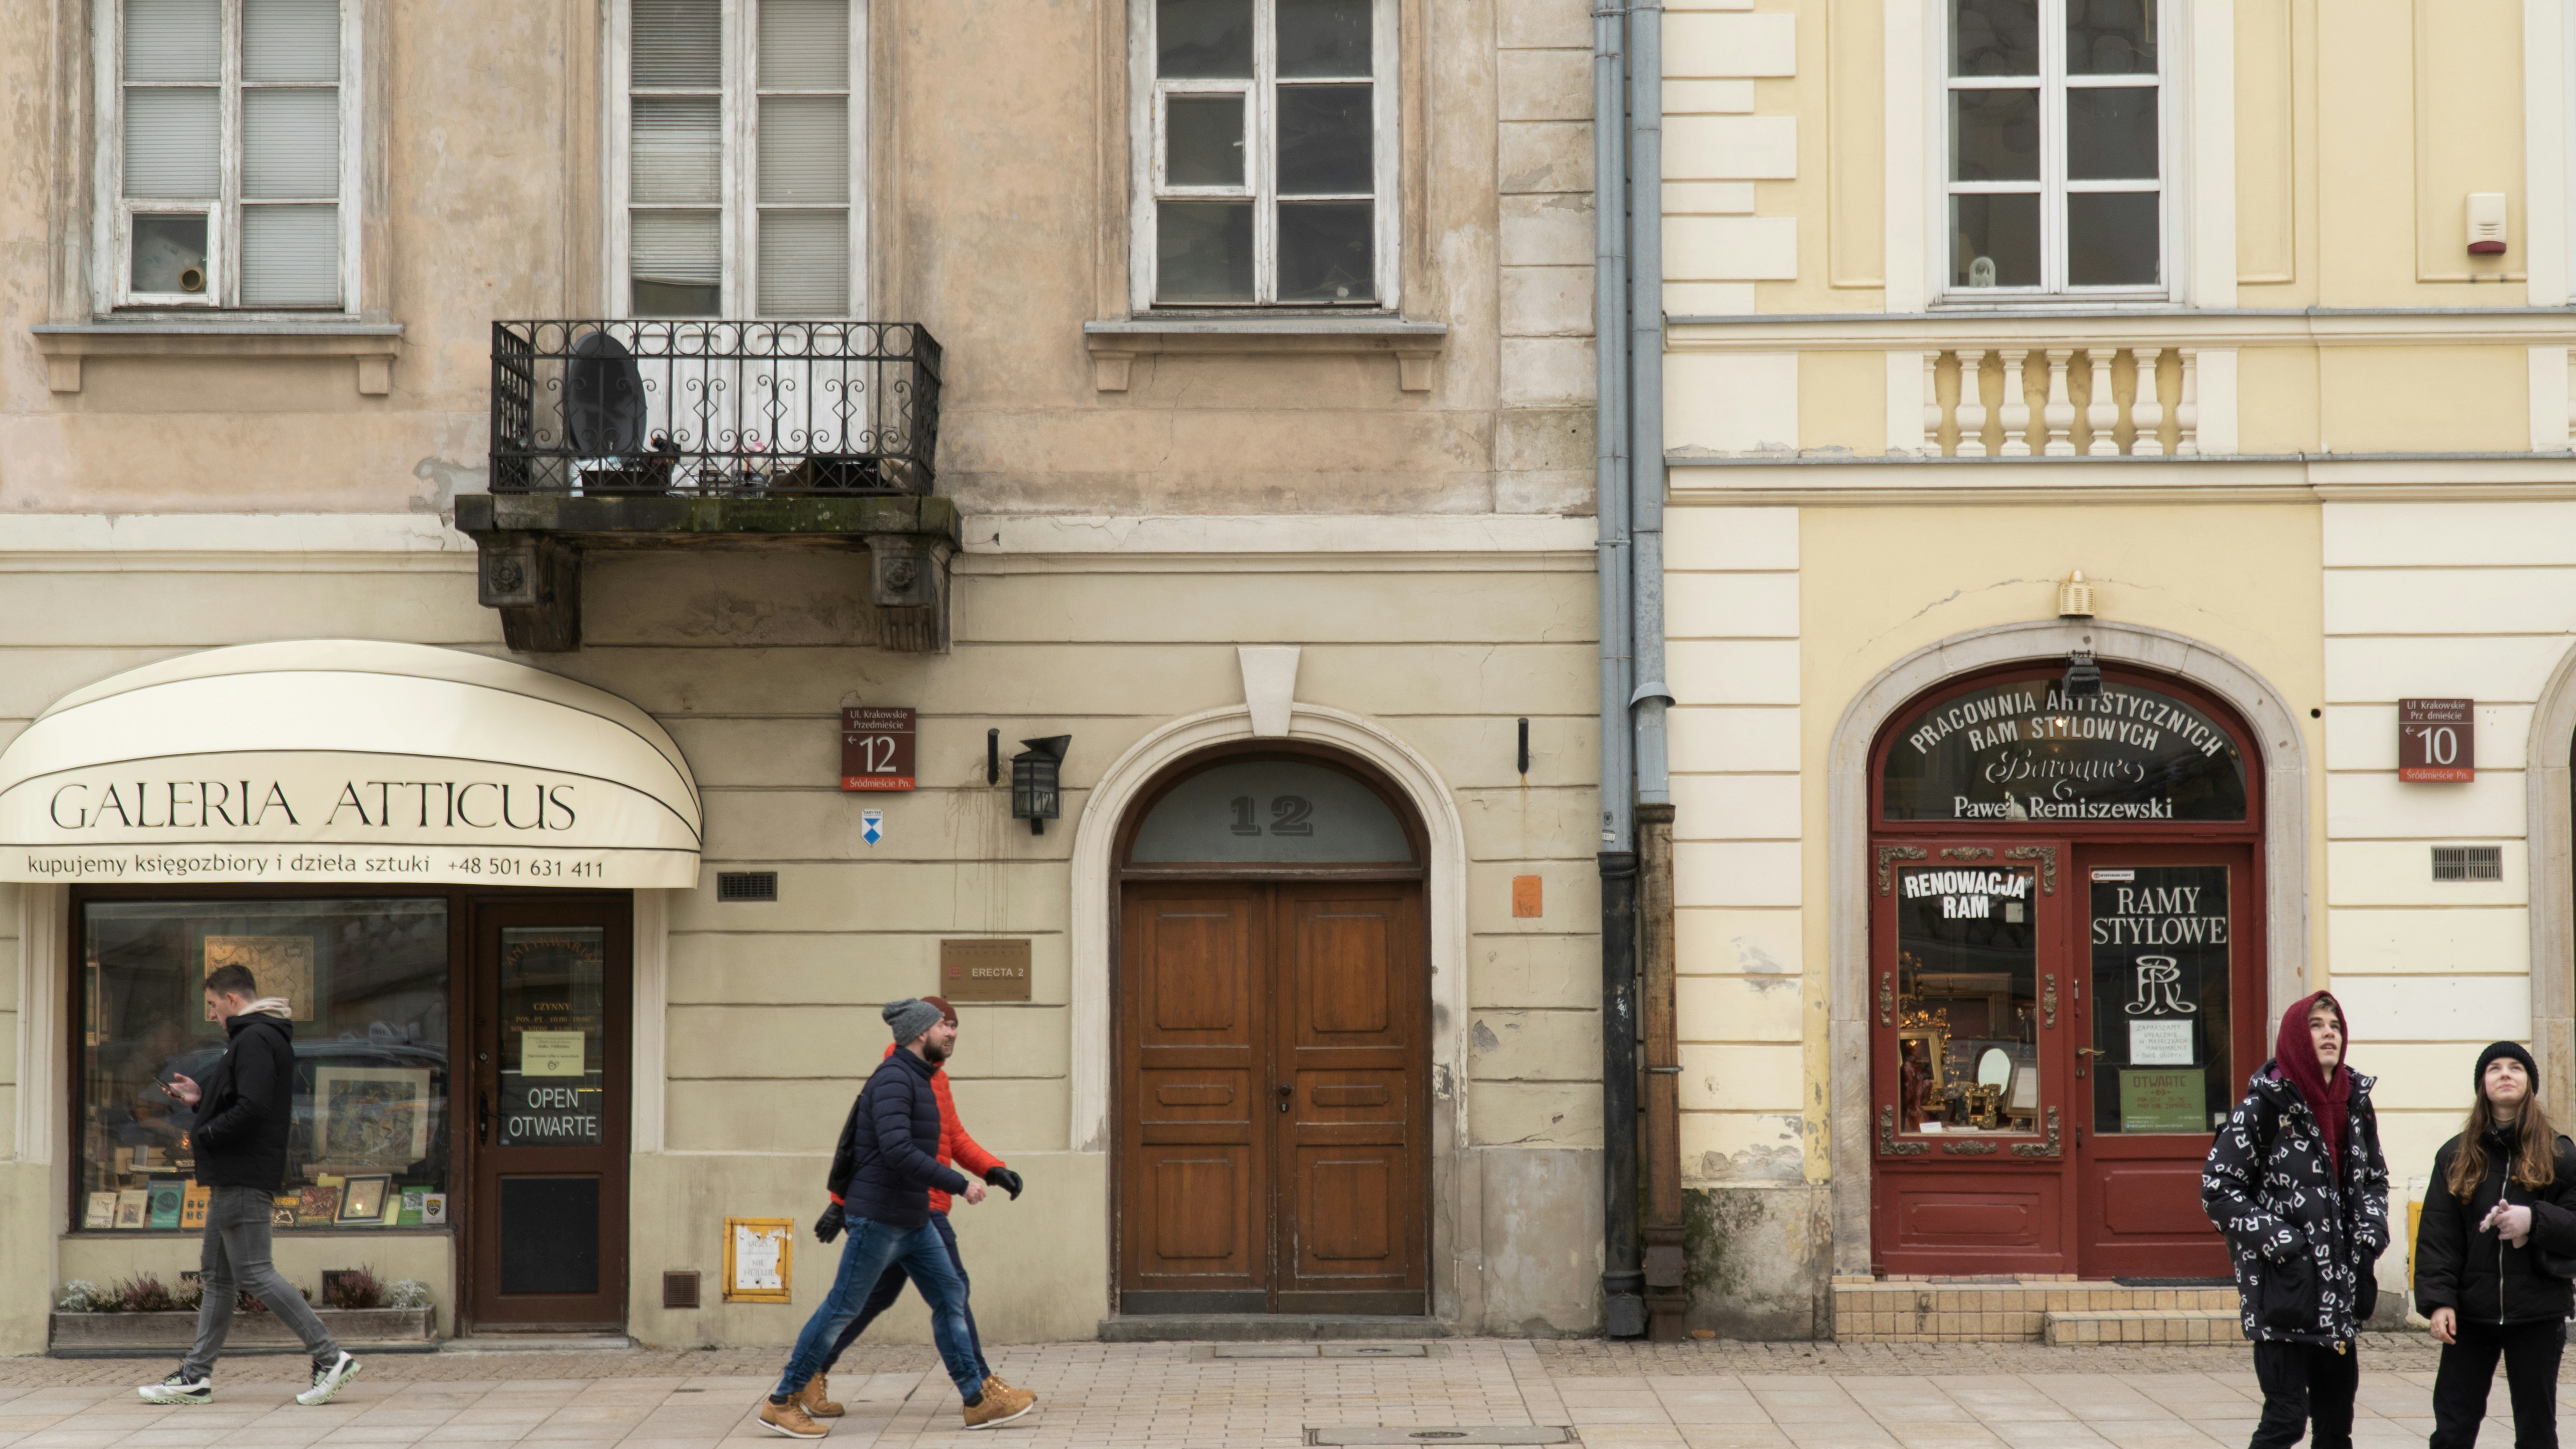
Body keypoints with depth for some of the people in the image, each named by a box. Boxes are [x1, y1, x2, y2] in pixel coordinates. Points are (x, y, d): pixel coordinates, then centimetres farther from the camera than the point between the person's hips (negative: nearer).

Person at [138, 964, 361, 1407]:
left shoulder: (253, 1041, -15)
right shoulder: (265, 1038, 18)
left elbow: (251, 1109, -25)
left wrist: (202, 1136, -14)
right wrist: (201, 1098, 14)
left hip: (243, 1178, -11)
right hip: (234, 1177, 11)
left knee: (254, 1272, -11)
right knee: (217, 1275, 13)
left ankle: (330, 1357, -11)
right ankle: (196, 1375, 17)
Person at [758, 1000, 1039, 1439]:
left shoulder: (915, 1080, 13)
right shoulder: (893, 1079, -18)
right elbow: (897, 1151, -30)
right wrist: (960, 1185, -25)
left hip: (912, 1220, 10)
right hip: (879, 1217, -10)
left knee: (949, 1296, 7)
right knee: (842, 1309, -2)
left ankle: (979, 1402, 9)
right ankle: (782, 1403, 8)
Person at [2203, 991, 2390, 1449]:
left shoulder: (2356, 1103, 9)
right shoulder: (2264, 1106, -9)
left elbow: (2375, 1179, 23)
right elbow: (2218, 1189, -9)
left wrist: (2372, 1231, 6)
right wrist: (2278, 1240, -15)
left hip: (2341, 1289, 6)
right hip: (2284, 1287, -6)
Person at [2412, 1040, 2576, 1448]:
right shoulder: (2456, 1156, 4)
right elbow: (2436, 1236, -1)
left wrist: (2535, 1219, -19)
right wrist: (2438, 1300, -11)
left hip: (2538, 1317, -1)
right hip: (2470, 1315, 1)